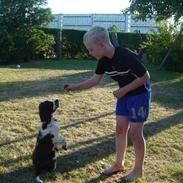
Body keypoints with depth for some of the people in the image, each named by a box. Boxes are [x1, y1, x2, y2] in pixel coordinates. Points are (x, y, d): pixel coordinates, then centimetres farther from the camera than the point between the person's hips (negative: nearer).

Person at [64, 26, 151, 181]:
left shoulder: (126, 56, -30)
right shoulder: (104, 60, -6)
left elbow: (145, 77, -22)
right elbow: (95, 80, 5)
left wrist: (124, 90, -21)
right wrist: (75, 87, -4)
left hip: (139, 94, -7)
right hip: (124, 94, 8)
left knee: (135, 132, -1)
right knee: (120, 129, 11)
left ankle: (138, 170, 17)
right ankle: (119, 164, 26)